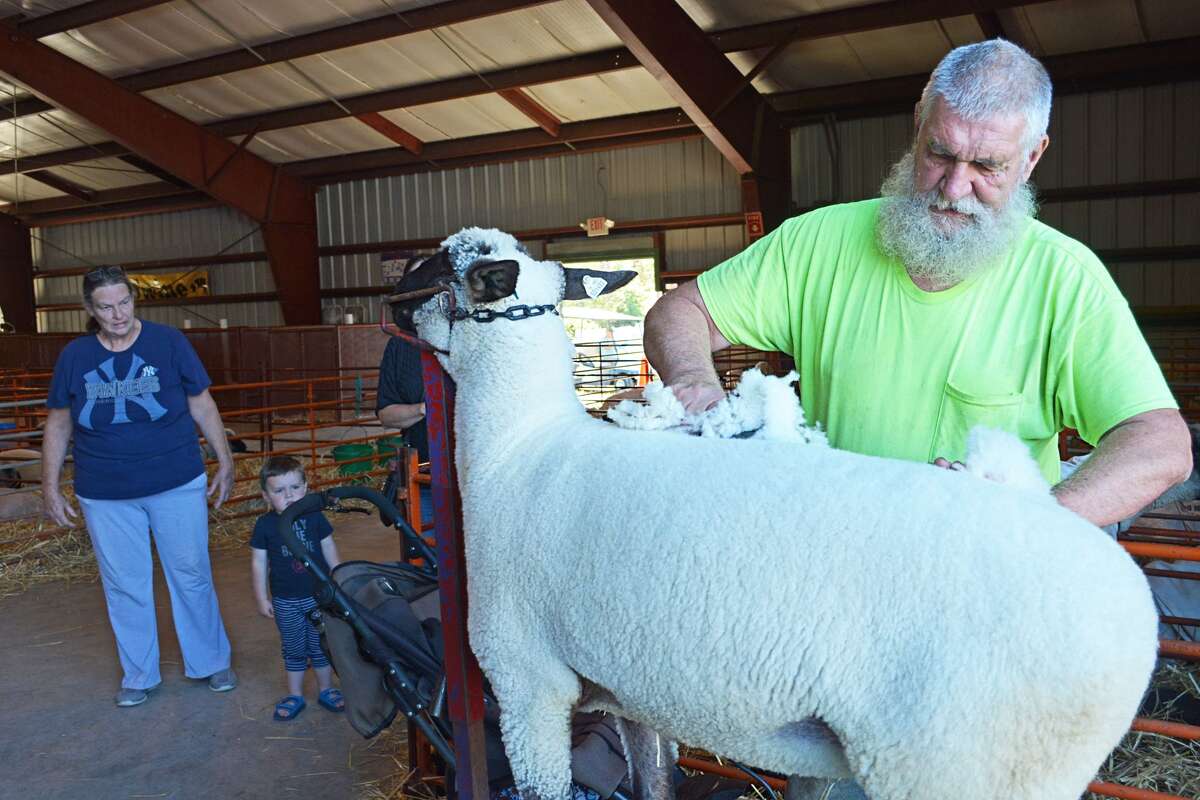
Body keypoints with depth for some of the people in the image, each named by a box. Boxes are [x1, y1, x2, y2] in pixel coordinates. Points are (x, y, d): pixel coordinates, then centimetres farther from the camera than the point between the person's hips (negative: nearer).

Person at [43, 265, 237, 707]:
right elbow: (58, 425, 8)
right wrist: (50, 487, 5)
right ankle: (138, 675, 29)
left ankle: (211, 662, 25)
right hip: (105, 495, 2)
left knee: (192, 576, 7)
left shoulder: (167, 341, -4)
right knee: (124, 587, 11)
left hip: (177, 484, -1)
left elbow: (202, 406, 1)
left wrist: (225, 461, 0)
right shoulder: (74, 356, 1)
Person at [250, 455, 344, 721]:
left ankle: (325, 689, 30)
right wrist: (261, 598, -3)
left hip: (319, 595, 1)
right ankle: (295, 696, 28)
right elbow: (259, 562, -3)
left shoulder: (314, 516, -7)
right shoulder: (265, 525, -9)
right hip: (285, 601, 0)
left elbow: (329, 549, 4)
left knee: (321, 646, 13)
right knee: (293, 650, 13)